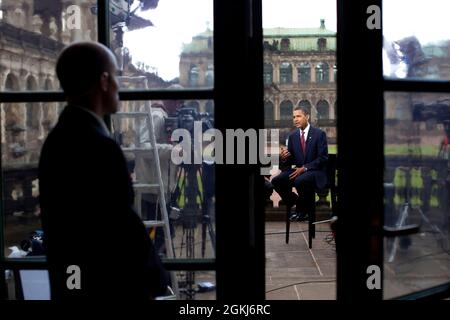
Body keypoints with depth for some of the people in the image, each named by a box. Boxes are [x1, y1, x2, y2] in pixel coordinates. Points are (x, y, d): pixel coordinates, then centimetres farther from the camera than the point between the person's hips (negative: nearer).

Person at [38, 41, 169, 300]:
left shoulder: (58, 139, 7)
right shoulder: (100, 147, -22)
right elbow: (125, 227, -20)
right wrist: (152, 281, -7)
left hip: (71, 283, 9)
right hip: (107, 287, -9)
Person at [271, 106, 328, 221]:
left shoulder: (319, 134, -5)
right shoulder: (292, 136, 10)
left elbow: (323, 158, -11)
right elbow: (290, 160, 10)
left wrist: (304, 168, -20)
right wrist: (284, 157, -15)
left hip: (315, 172, -5)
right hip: (298, 170, 5)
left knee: (300, 181, -37)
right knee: (276, 181, -19)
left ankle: (303, 209, -8)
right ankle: (297, 204, 2)